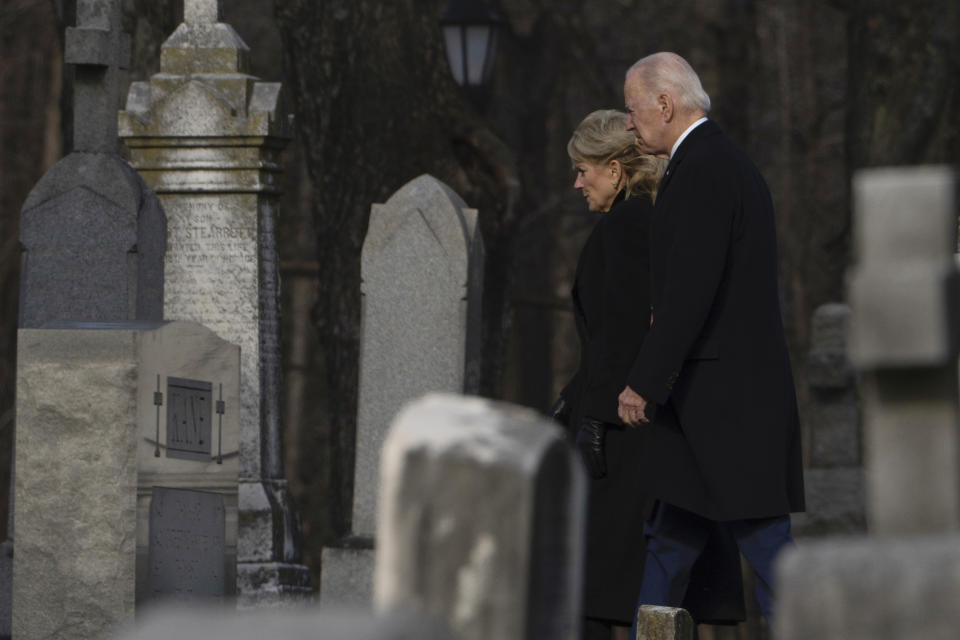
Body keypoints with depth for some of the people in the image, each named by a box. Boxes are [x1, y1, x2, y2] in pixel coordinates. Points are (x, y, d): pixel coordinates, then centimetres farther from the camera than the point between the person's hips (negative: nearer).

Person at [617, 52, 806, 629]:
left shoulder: (701, 170, -14)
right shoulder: (734, 165, 19)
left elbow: (691, 290, -22)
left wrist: (644, 382, -19)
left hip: (721, 401, -10)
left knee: (765, 544, -8)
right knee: (671, 543, 12)